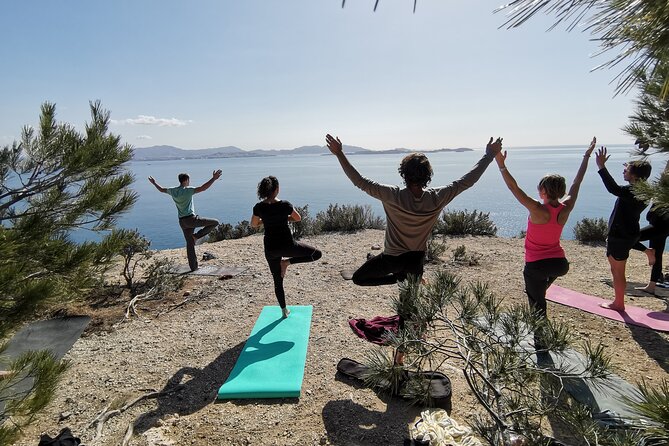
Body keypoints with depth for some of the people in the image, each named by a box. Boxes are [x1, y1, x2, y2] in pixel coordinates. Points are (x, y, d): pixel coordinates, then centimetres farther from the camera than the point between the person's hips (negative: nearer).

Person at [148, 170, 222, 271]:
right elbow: (203, 188, -24)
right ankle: (197, 236, -2)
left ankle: (193, 267, 13)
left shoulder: (173, 191, 10)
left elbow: (161, 189, 30)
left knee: (190, 244, 11)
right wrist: (214, 178, -26)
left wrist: (154, 183, 48)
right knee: (215, 222, 1)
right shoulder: (187, 190, -11)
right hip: (191, 218, -7)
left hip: (182, 221, 7)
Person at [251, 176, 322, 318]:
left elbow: (253, 225, 10)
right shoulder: (285, 205, -13)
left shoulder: (259, 207, -6)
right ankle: (287, 262, 0)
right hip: (287, 245, -4)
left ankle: (284, 310, 28)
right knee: (317, 254, 11)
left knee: (277, 280, 19)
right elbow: (298, 218, 3)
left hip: (270, 249, 4)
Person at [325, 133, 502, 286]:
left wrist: (339, 154, -23)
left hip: (393, 257, -3)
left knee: (358, 278, 14)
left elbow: (361, 182, -26)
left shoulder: (394, 196, -26)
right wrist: (489, 155, 1)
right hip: (417, 258, 4)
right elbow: (467, 181, -9)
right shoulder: (436, 198, -18)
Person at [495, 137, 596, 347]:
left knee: (538, 305, 8)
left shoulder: (538, 210, -21)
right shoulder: (566, 208, -6)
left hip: (536, 265, -5)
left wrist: (501, 165, -25)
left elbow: (514, 187, -25)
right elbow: (577, 182, 7)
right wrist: (587, 156, 19)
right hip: (559, 263, 5)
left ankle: (540, 344, 15)